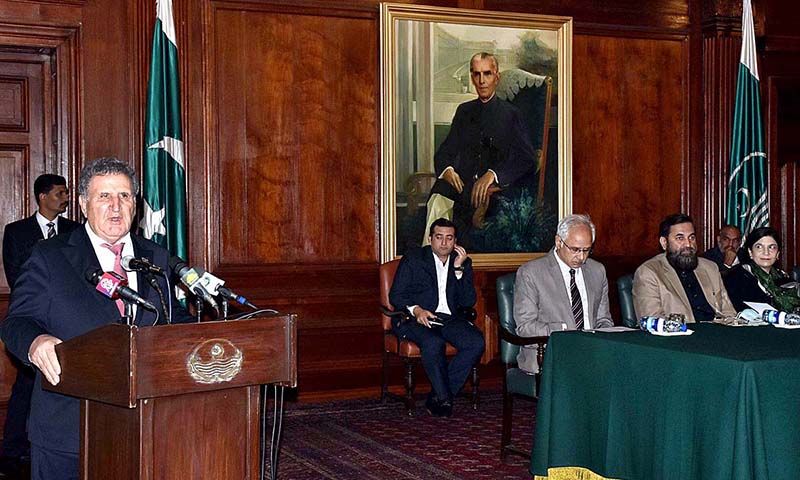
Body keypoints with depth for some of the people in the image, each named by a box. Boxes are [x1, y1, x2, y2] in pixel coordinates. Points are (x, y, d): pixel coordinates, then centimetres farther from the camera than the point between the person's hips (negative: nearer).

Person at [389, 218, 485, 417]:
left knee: (477, 342, -24)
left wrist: (459, 269, -8)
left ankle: (437, 397, -17)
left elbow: (468, 301, 3)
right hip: (415, 319, -4)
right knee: (433, 343, -36)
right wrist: (416, 309, -21)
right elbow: (396, 295, -1)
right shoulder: (413, 259, 4)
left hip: (449, 319, 4)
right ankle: (444, 398, -16)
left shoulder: (463, 262, 13)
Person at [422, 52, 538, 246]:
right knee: (438, 201, -26)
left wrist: (493, 174, -18)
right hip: (461, 183, 3)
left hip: (495, 187, -3)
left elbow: (528, 159, -1)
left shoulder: (510, 114, 8)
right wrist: (447, 169, -6)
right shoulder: (464, 111, 21)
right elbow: (445, 151, 20)